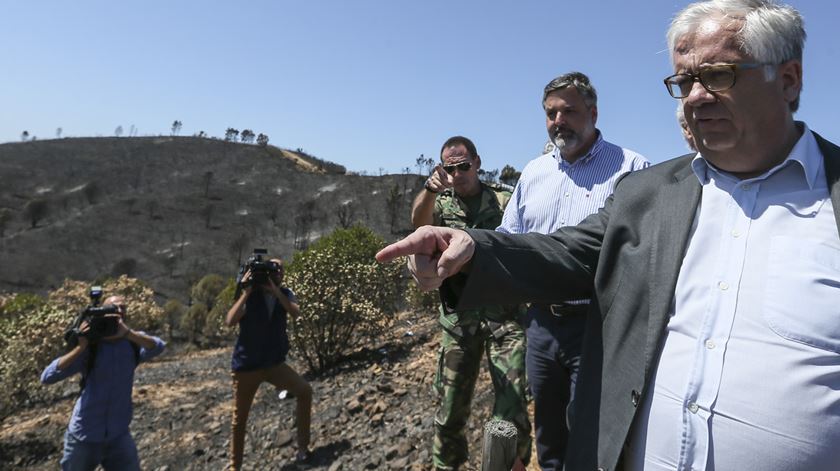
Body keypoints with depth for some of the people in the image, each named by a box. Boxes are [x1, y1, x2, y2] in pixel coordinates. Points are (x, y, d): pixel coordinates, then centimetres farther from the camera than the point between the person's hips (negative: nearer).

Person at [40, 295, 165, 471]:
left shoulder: (132, 344, -6)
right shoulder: (90, 347, -12)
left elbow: (158, 347, -27)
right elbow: (47, 377, -19)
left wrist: (127, 333, -39)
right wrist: (81, 347, -28)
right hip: (84, 438, -1)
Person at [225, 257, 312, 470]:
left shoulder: (285, 294, -1)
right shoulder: (249, 296, -10)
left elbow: (296, 312, -21)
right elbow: (230, 321, -25)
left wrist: (275, 291, -26)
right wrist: (246, 292, -26)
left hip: (275, 363, 2)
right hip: (246, 365, -2)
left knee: (305, 391, -13)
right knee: (239, 418, 6)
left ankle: (302, 446, 1)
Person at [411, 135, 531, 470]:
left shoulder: (504, 201, 2)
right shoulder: (441, 203, 6)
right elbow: (419, 221, -17)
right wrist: (430, 189, -38)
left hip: (505, 317, -2)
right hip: (458, 320, 2)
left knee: (511, 407, -4)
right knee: (451, 406, 11)